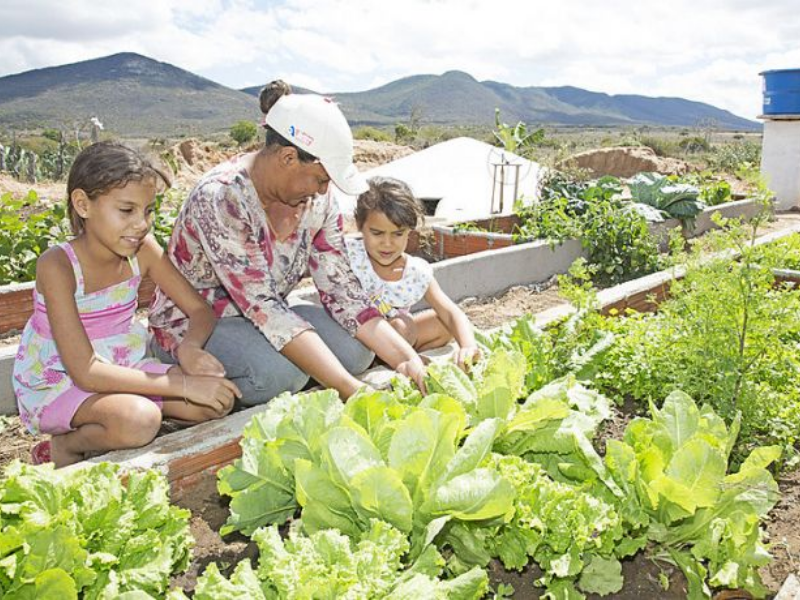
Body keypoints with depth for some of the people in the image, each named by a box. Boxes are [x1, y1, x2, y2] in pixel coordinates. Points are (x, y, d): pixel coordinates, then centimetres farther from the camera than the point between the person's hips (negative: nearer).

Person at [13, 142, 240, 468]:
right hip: (55, 386, -6)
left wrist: (189, 346, -26)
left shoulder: (142, 249, -9)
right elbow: (86, 373, -29)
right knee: (138, 420, -35)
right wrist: (183, 384, -32)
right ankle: (64, 447, -2)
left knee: (218, 400, -11)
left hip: (122, 369, 6)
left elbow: (201, 311, -1)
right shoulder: (57, 265, -24)